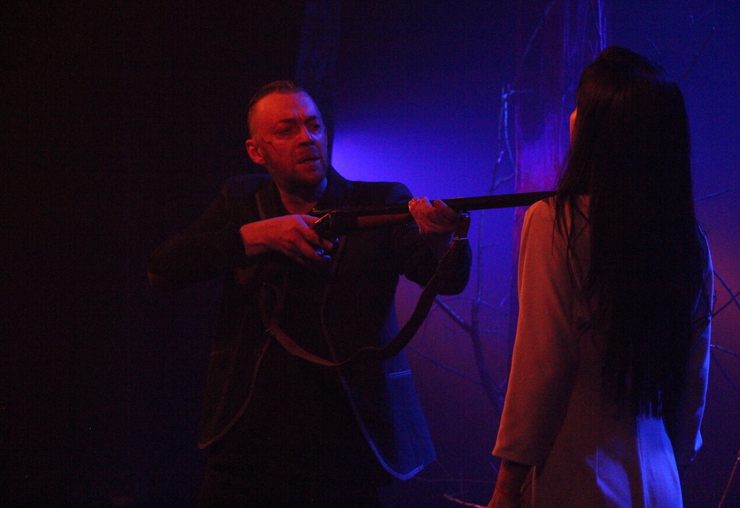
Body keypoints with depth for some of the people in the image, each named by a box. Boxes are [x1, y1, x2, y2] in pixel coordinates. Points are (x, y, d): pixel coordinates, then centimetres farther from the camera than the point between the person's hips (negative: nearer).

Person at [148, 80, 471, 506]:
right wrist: (259, 234, -20)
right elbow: (163, 269, -6)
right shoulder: (241, 202, 7)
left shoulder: (379, 205, 0)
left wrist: (441, 235, -39)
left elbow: (449, 278, -15)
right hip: (247, 453, 2)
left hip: (344, 459, -1)